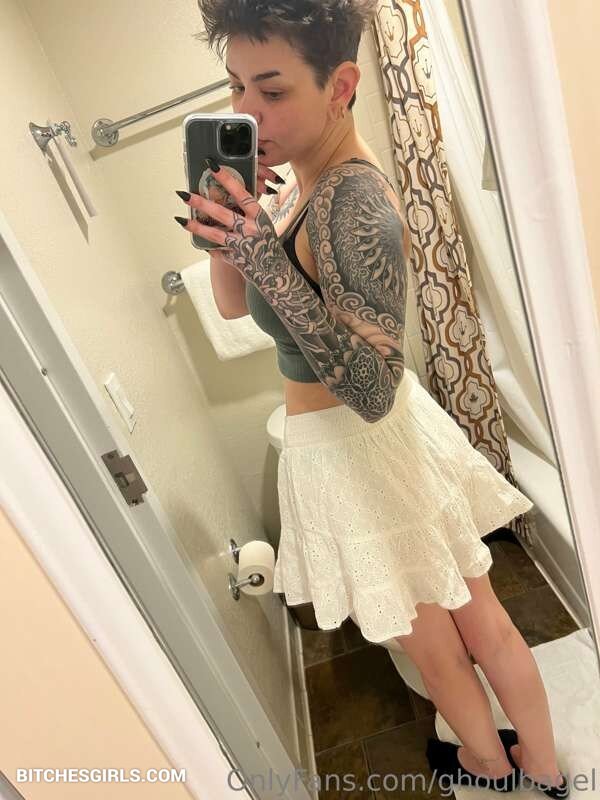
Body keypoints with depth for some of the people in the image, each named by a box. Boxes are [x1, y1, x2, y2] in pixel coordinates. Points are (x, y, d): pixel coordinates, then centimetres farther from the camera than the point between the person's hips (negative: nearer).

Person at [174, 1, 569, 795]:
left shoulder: (353, 200, -25)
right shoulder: (318, 180, 4)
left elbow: (372, 390, -30)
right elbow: (234, 302, 6)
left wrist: (268, 258, -35)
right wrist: (228, 212, -9)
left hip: (354, 453, -8)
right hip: (366, 441, 9)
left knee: (435, 646, 22)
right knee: (480, 617, 25)